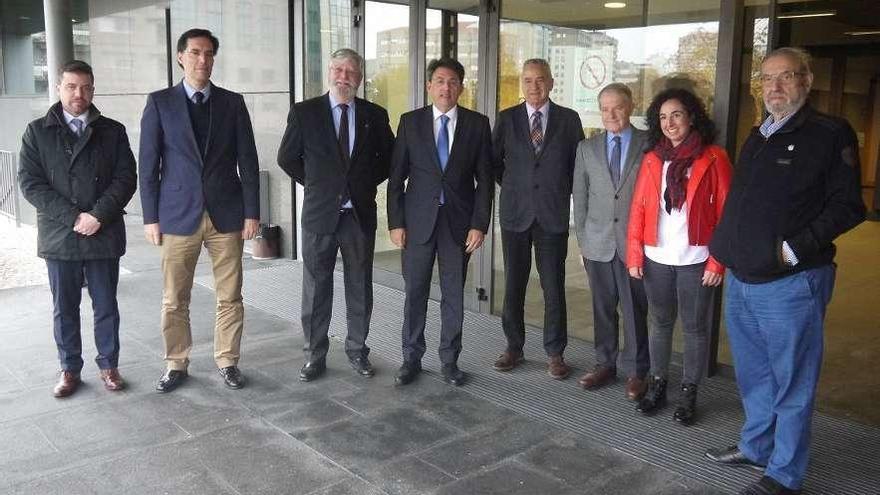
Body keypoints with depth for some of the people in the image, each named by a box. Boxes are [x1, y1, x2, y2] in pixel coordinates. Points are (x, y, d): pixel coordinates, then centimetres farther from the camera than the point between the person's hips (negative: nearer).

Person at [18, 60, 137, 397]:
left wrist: (99, 215, -14)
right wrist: (73, 217, -13)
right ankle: (69, 369, 22)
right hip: (59, 236, 0)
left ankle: (108, 365, 22)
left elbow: (126, 178, -1)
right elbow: (30, 182, -3)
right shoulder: (37, 132, 5)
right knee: (64, 308, 9)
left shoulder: (112, 131, 6)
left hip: (104, 234, 0)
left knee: (106, 305, 9)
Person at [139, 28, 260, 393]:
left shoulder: (232, 102, 6)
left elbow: (247, 161, 4)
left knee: (229, 297, 6)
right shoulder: (160, 103, 3)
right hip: (178, 215, -1)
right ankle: (176, 364, 22)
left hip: (227, 214, 1)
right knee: (174, 300, 6)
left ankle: (227, 361, 21)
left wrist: (252, 212, -1)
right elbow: (149, 164, 2)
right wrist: (150, 217, -3)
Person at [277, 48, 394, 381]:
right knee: (316, 289, 5)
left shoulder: (375, 115, 3)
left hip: (360, 213, 2)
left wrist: (369, 181, 6)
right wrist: (313, 183, 4)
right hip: (320, 214, -1)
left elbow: (389, 157, 14)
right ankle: (315, 356, 17)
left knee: (360, 288, 10)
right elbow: (287, 158, 7)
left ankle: (357, 350, 24)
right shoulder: (304, 112, -1)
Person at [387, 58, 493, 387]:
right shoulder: (410, 122, 2)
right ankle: (411, 358, 21)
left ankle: (450, 360, 21)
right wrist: (395, 222, -3)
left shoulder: (477, 124, 2)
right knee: (414, 293, 6)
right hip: (418, 220, 0)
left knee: (454, 295, 8)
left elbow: (484, 179, 1)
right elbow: (397, 176, 2)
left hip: (459, 221, 0)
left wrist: (479, 224, -6)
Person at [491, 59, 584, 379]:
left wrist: (563, 192, 5)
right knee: (513, 285, 7)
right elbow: (492, 160, 13)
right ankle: (514, 347, 21)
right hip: (515, 212, 1)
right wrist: (511, 186, 8)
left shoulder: (569, 119, 2)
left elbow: (579, 163, 9)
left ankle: (555, 353, 17)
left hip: (553, 214, -1)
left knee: (554, 287, 5)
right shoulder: (506, 119, 3)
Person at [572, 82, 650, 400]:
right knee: (602, 309, 12)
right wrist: (582, 240, 7)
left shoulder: (649, 145, -2)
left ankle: (635, 371, 19)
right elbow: (580, 197, 10)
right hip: (598, 244, 3)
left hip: (635, 243, -2)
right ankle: (605, 365, 26)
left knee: (635, 311, 5)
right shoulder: (587, 148, 7)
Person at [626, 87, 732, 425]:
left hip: (696, 262, -3)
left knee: (695, 328, 8)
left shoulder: (713, 159, -4)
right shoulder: (652, 159, 6)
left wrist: (718, 262, -10)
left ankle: (689, 393, 20)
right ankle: (657, 386, 26)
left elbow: (726, 213, -6)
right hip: (656, 259, 3)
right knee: (660, 324, 14)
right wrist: (634, 254, 0)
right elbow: (638, 208, 5)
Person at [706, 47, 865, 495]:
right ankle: (756, 447, 38)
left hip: (790, 284, -7)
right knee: (752, 374, 20)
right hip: (741, 280, 8)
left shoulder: (830, 135, -8)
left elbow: (847, 207, -13)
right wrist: (723, 247, 11)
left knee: (792, 382, 5)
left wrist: (795, 249, -18)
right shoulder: (757, 138, 15)